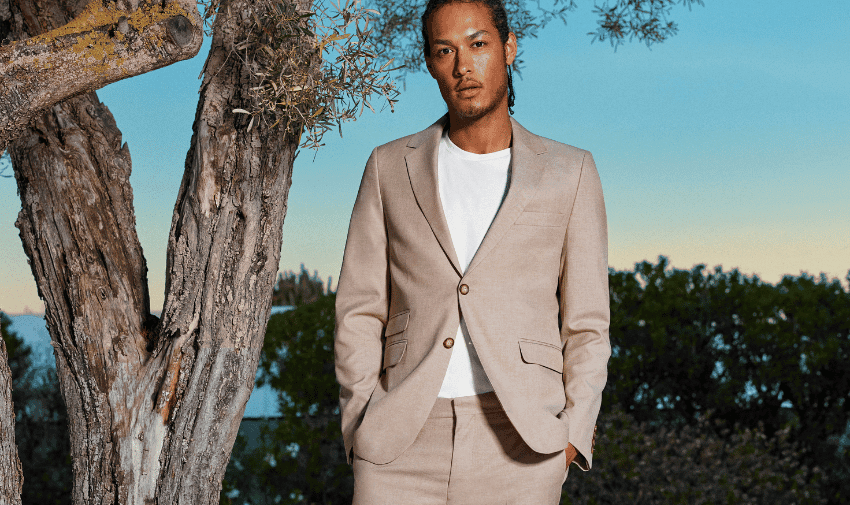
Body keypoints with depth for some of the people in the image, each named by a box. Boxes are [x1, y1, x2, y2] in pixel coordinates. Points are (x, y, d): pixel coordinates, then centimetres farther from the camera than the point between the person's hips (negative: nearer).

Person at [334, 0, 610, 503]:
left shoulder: (569, 172, 6)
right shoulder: (391, 168, 9)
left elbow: (586, 325, 6)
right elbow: (360, 314, 8)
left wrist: (572, 437, -7)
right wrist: (363, 430, -3)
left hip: (518, 445, -1)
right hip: (405, 443, 1)